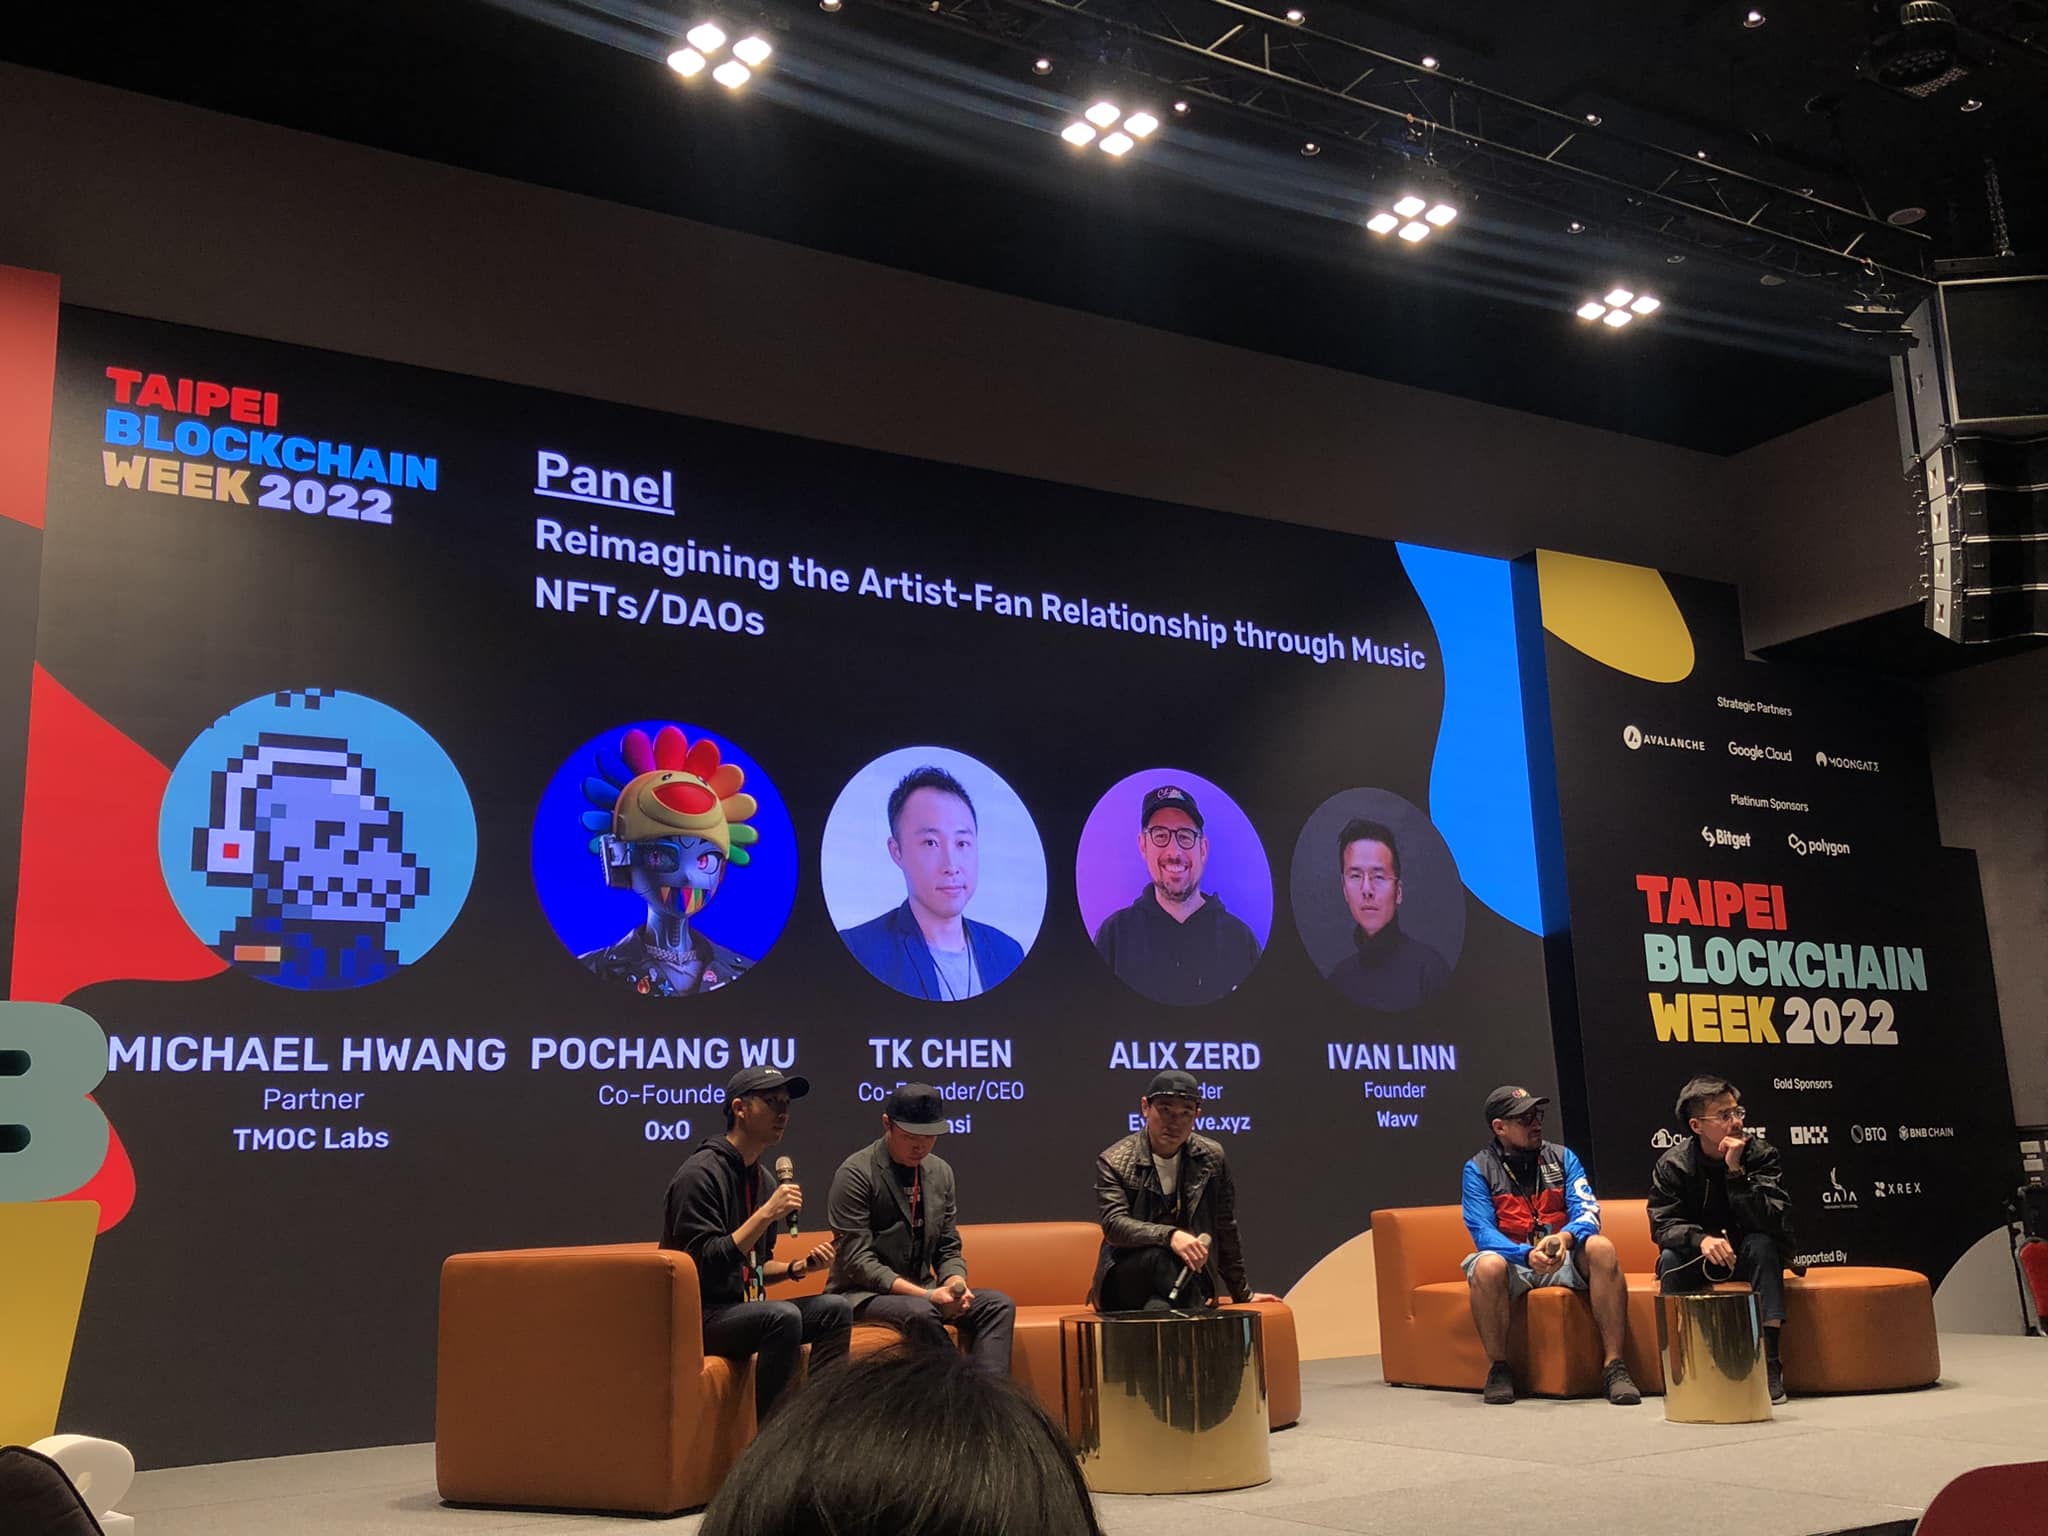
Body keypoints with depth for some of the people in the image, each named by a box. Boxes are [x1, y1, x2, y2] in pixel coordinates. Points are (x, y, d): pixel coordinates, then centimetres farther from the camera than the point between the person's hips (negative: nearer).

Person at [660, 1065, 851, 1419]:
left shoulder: (763, 1179, 13)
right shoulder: (701, 1173, -14)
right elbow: (705, 1265, -22)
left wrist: (797, 1268, 2)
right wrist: (765, 1214, -23)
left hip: (738, 1307, 9)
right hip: (696, 1315, -8)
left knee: (834, 1308, -8)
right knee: (783, 1317, -31)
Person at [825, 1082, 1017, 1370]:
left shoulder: (941, 1172, 7)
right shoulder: (856, 1174, -13)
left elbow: (948, 1250, 12)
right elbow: (857, 1261, -17)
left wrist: (955, 1284, -13)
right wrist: (927, 1295, -25)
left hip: (921, 1292, 6)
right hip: (863, 1295, -6)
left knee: (999, 1305, -13)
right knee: (920, 1312, -35)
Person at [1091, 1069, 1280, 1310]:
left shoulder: (1211, 1157, 5)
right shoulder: (1113, 1162, -4)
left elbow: (1225, 1229, 14)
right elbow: (1114, 1225, -18)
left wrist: (1242, 1294, 20)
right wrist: (1169, 1236, -34)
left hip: (1183, 1277, 1)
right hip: (1125, 1283, -1)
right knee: (1156, 1256, -36)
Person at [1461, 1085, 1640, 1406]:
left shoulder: (1562, 1157, 8)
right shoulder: (1479, 1169, 0)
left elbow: (1587, 1210, -5)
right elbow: (1482, 1232, -11)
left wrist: (1565, 1237, -29)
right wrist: (1528, 1254, -30)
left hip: (1564, 1257, 2)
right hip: (1512, 1259, -2)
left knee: (1601, 1248, -29)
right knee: (1488, 1265, -36)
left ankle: (1614, 1365, -26)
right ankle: (1498, 1368, -17)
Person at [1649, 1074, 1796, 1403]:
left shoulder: (1761, 1155, -14)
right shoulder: (1673, 1164, -11)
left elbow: (1774, 1225, -26)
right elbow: (1662, 1226, -18)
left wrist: (1736, 1172, -35)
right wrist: (1701, 1239, -39)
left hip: (1749, 1259, 0)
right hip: (1698, 1260, 0)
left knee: (1762, 1244, -31)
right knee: (1670, 1258, -30)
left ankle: (1770, 1363, -30)